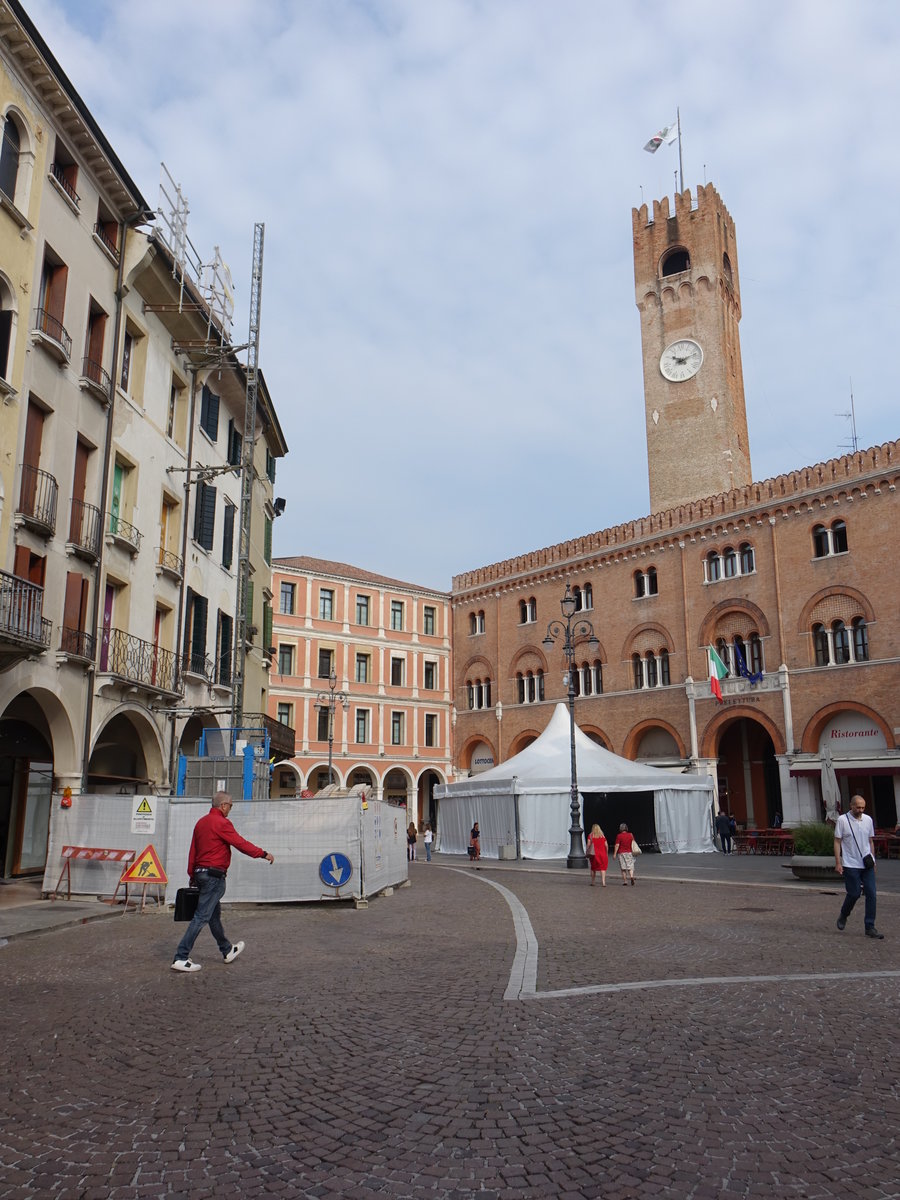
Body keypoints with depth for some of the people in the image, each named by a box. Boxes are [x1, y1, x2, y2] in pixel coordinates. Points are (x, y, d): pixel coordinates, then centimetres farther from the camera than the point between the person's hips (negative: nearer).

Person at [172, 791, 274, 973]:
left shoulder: (201, 822, 11)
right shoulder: (221, 823, -15)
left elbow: (193, 851, 14)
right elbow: (240, 843, -15)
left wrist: (192, 876, 19)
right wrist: (263, 854, -7)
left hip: (200, 872, 10)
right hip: (214, 875, -10)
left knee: (215, 914, 19)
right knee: (202, 916, -6)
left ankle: (228, 951, 34)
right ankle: (181, 958, -7)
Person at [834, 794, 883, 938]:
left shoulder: (868, 820, 7)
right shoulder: (842, 820, -6)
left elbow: (871, 841, 16)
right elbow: (837, 842, -4)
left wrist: (873, 860, 14)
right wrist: (838, 863, -8)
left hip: (867, 864, 4)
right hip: (850, 865, -4)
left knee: (871, 894, -2)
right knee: (854, 894, -2)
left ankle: (870, 928, 4)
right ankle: (843, 916, 25)